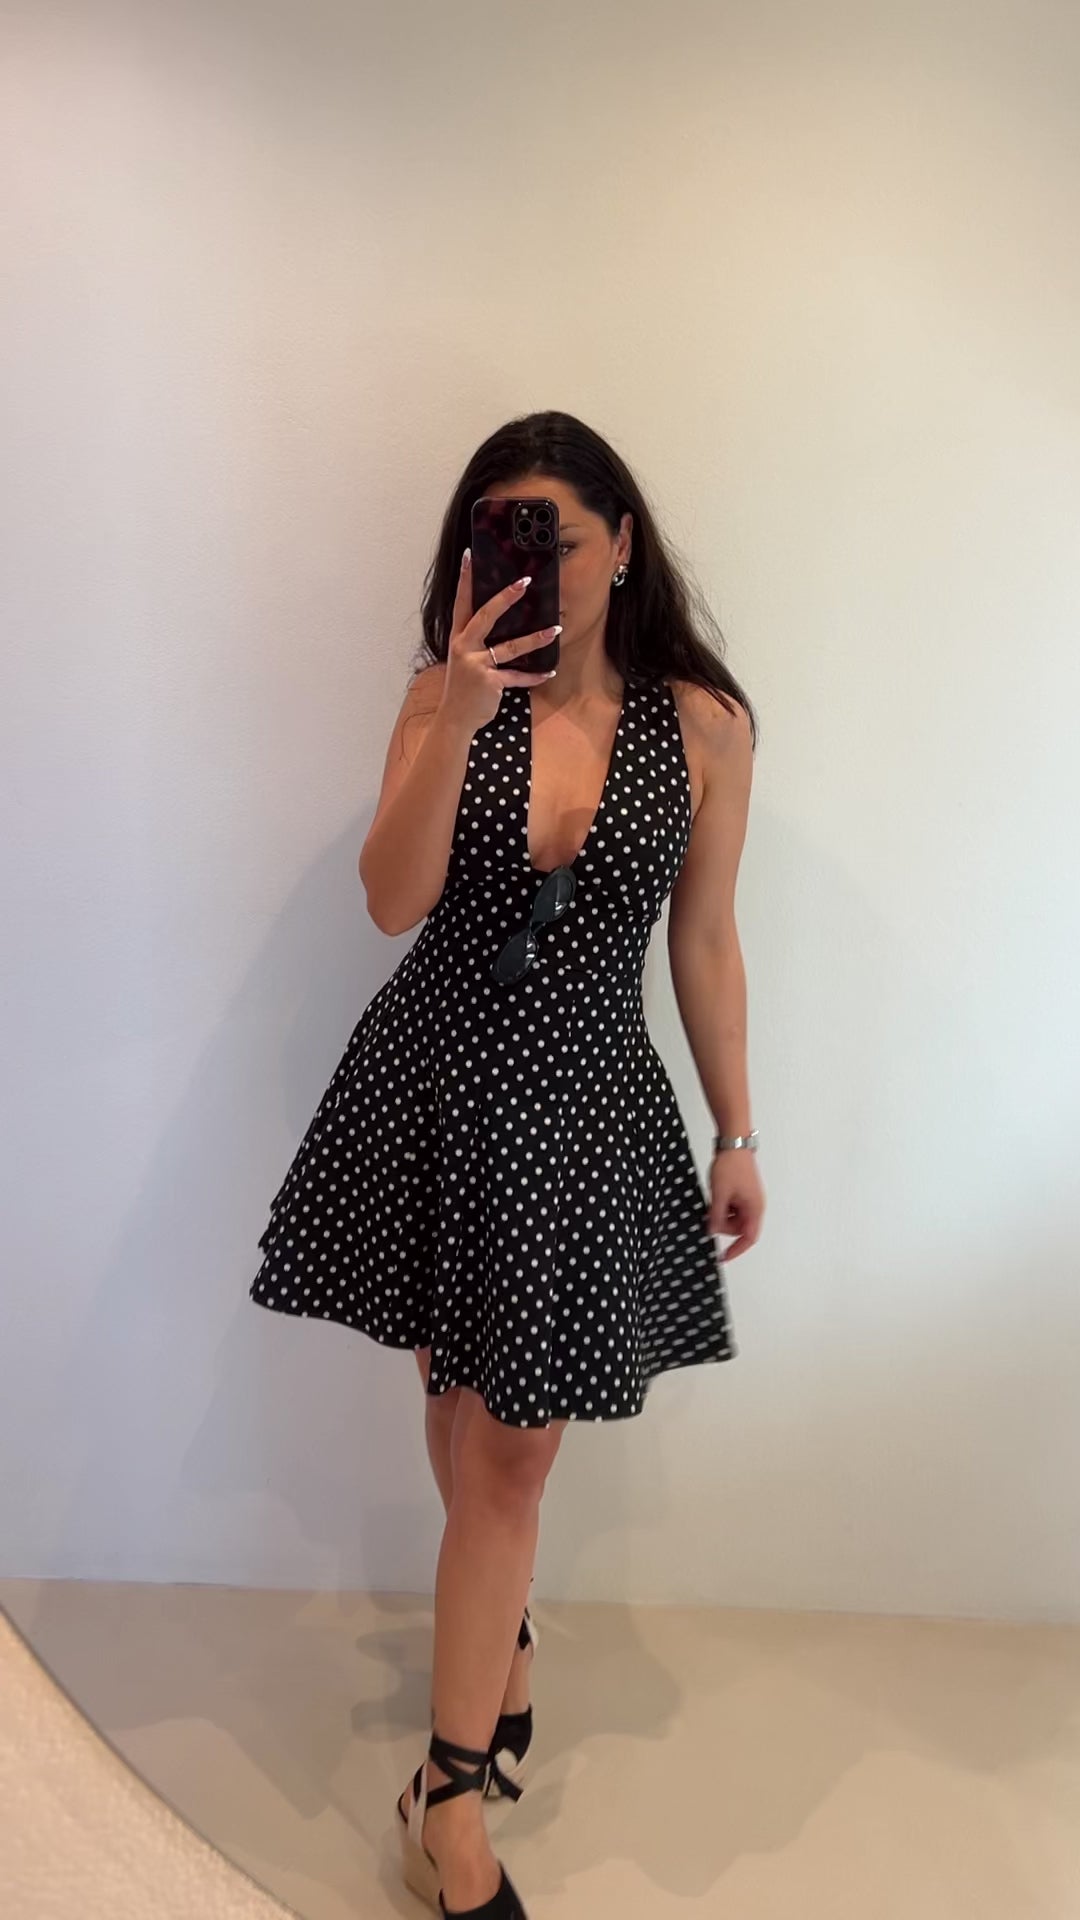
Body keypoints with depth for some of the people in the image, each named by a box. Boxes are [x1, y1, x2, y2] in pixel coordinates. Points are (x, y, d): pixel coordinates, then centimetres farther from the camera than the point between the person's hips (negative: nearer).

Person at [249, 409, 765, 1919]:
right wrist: (463, 714, -25)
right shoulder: (445, 694, -3)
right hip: (430, 1081, 2)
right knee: (460, 1395, 17)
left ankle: (452, 1794, 21)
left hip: (582, 1103, -1)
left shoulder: (705, 724, -4)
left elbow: (706, 943, 2)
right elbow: (393, 902, -13)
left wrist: (736, 1136, 6)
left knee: (515, 1442, 4)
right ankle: (503, 1628, 46)